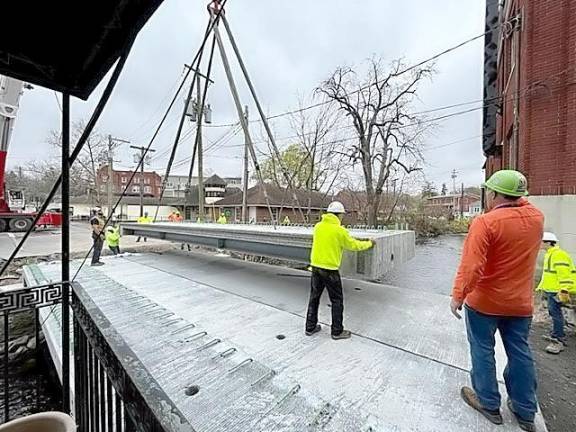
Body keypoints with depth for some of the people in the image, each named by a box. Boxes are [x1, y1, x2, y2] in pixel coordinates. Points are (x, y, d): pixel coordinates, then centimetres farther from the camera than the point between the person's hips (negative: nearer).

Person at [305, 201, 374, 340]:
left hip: (316, 266, 6)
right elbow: (353, 245, -2)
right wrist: (369, 243, 14)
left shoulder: (318, 226, 3)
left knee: (314, 297, 17)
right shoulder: (339, 230, -13)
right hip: (330, 269, -6)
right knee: (337, 300, 12)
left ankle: (310, 327, 30)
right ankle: (337, 331, 24)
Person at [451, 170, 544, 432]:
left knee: (483, 350, 12)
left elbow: (471, 265, -26)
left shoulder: (486, 222, -22)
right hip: (520, 302, 6)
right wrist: (518, 197, 20)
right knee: (520, 353, 18)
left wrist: (458, 295, -19)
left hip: (484, 302, -5)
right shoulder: (537, 217, -3)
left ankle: (488, 403, 27)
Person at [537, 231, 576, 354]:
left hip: (556, 291, -10)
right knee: (554, 312, 18)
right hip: (551, 290, 10)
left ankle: (558, 341, -4)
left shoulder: (558, 255, -17)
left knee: (555, 313, -9)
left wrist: (564, 291, -26)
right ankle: (558, 334, 30)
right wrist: (541, 286, 26)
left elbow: (564, 274, -23)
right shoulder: (549, 254, 15)